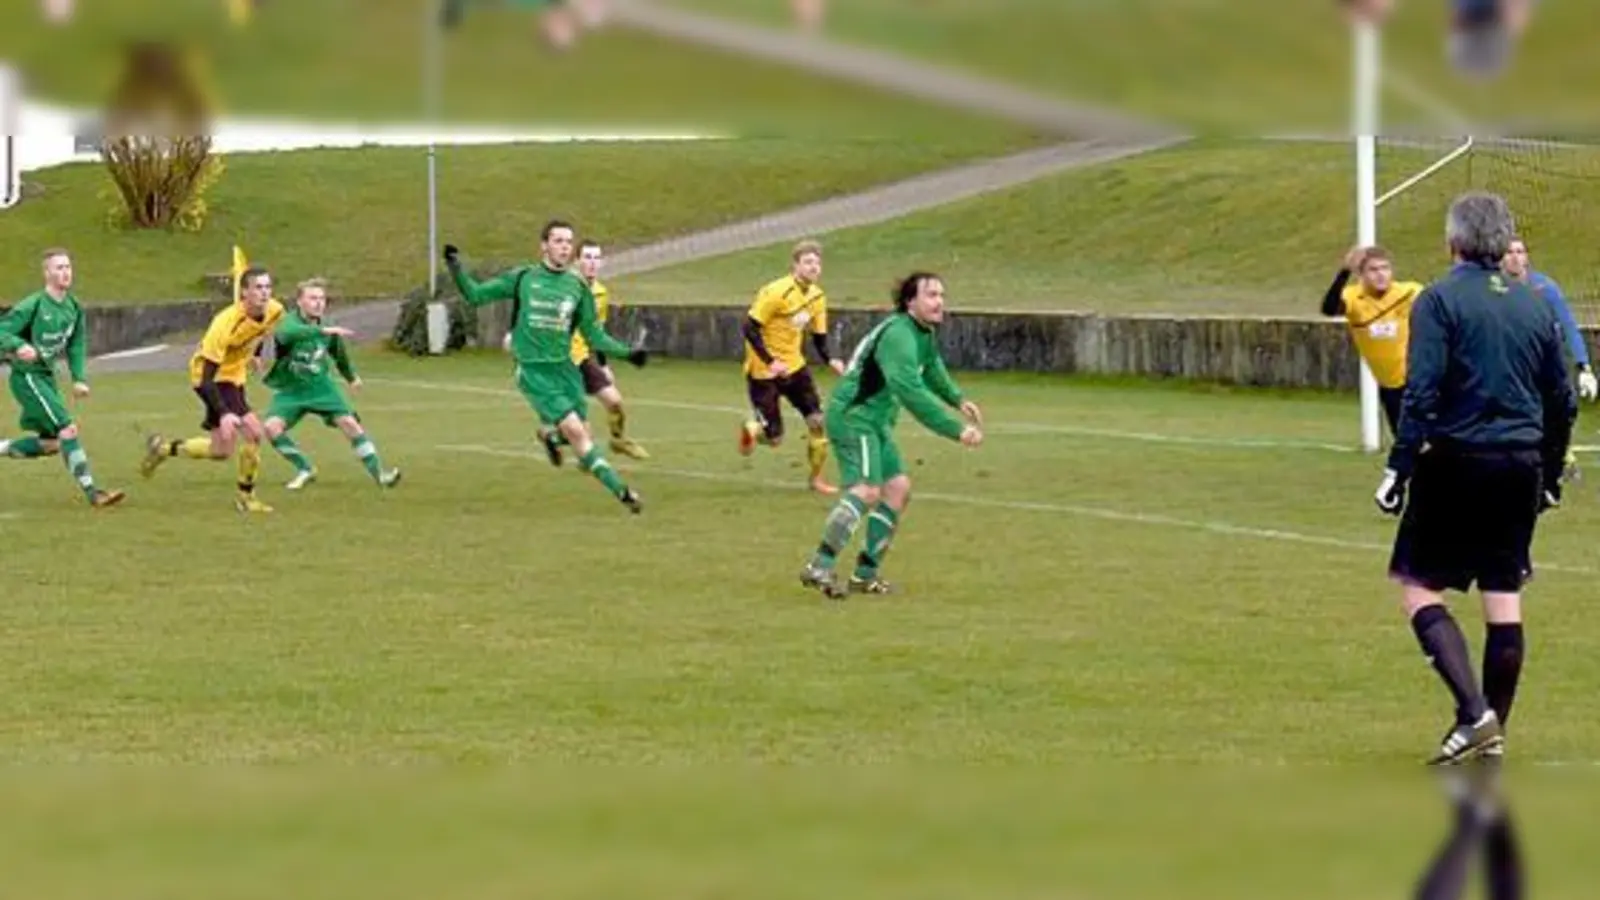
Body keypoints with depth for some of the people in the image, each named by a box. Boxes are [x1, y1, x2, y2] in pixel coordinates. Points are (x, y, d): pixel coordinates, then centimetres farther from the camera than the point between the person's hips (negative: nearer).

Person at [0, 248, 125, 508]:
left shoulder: (73, 307, 5)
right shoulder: (33, 306, -17)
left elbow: (76, 346, 14)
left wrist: (79, 379, 2)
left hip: (47, 378, 8)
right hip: (27, 377, -8)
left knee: (50, 444, 10)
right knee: (68, 430, -16)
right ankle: (91, 492, -15)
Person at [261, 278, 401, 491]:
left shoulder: (329, 332, -6)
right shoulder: (290, 321, -20)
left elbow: (340, 354, 16)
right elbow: (287, 333, -47)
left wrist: (351, 376, 32)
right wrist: (322, 331, -56)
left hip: (320, 388, 2)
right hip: (290, 391, -2)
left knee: (349, 423, -13)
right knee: (272, 427, -21)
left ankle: (378, 473, -5)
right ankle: (305, 470, -1)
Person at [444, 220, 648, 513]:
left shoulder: (578, 288, 5)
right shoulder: (522, 279, -2)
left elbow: (594, 336, 10)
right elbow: (475, 295, 4)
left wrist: (626, 352, -2)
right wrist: (456, 270, -11)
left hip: (564, 368, 4)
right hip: (533, 371, -4)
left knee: (582, 433, 0)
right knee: (575, 431, -15)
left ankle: (549, 434, 36)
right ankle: (621, 491, -9)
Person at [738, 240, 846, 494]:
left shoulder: (817, 297, 2)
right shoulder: (776, 293, -21)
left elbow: (819, 337, 10)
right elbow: (750, 328, -21)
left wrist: (830, 360, -10)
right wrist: (770, 361, -29)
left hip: (794, 366, 6)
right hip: (763, 371, -6)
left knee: (818, 421, -7)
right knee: (774, 438, -4)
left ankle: (817, 478, 10)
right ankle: (751, 429, 32)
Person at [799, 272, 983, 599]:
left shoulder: (926, 333, 11)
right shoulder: (898, 336, -24)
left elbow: (932, 368, 34)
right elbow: (911, 392, -34)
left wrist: (957, 399, 21)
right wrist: (957, 431, -34)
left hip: (877, 423, 11)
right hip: (853, 416, -11)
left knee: (898, 488, 8)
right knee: (866, 491, -23)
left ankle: (866, 573, 12)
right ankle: (819, 568, -27)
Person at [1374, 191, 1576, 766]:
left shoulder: (1441, 300, -6)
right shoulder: (1535, 306, 10)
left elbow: (1422, 394, -15)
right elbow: (1563, 401, 15)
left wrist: (1399, 469, -13)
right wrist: (1550, 475, 25)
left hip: (1457, 460, -5)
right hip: (1520, 468, 5)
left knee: (1420, 590, 1)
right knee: (1504, 600, 9)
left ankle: (1473, 712, -14)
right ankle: (1494, 733, 12)